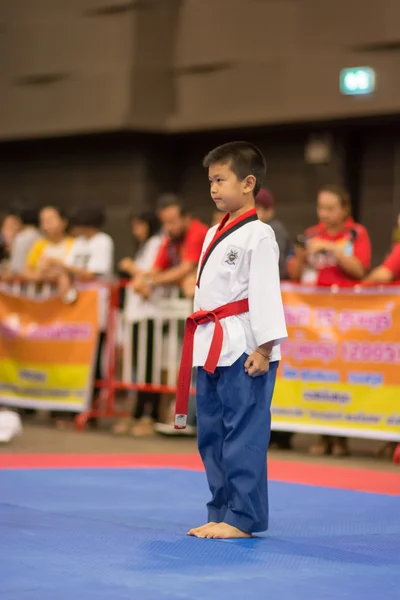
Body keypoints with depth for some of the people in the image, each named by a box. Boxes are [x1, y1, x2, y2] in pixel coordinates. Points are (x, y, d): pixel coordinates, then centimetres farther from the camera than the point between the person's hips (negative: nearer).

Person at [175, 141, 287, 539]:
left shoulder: (258, 236, -9)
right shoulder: (214, 235, 17)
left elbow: (265, 293, -15)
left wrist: (264, 349, -19)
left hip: (244, 350, -9)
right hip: (211, 349, 9)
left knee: (243, 435, -6)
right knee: (211, 435, 12)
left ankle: (243, 518, -1)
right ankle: (222, 514, 20)